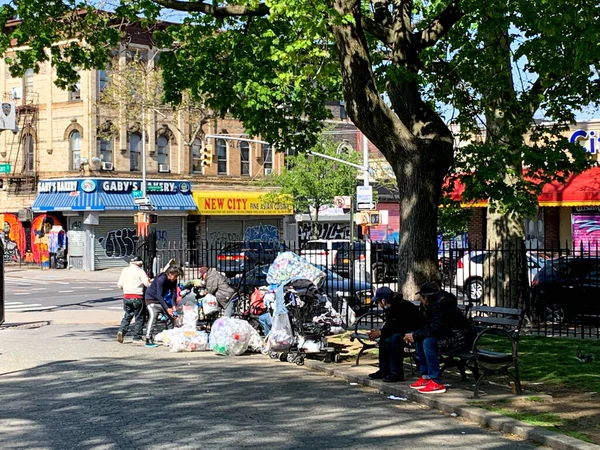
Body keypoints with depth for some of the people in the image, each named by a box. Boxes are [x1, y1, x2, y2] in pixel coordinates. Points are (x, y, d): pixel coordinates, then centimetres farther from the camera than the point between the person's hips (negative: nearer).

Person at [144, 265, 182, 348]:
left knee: (170, 316, 4)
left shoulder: (173, 281, -8)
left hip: (162, 300, 8)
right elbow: (159, 296, -30)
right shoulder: (161, 279, -30)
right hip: (152, 298, -8)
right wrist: (167, 308, -34)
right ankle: (148, 340, -24)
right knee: (153, 316, -22)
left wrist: (173, 306, -22)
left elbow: (173, 294, -6)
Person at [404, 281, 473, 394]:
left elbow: (434, 328, -26)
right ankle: (426, 377, 11)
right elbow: (430, 326, 13)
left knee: (428, 342, -27)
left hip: (460, 338, -11)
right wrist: (415, 335, -1)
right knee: (419, 339, 10)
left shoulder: (440, 304, -20)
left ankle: (437, 383, -22)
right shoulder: (435, 303, 11)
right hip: (450, 335, 11)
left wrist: (414, 335, -16)